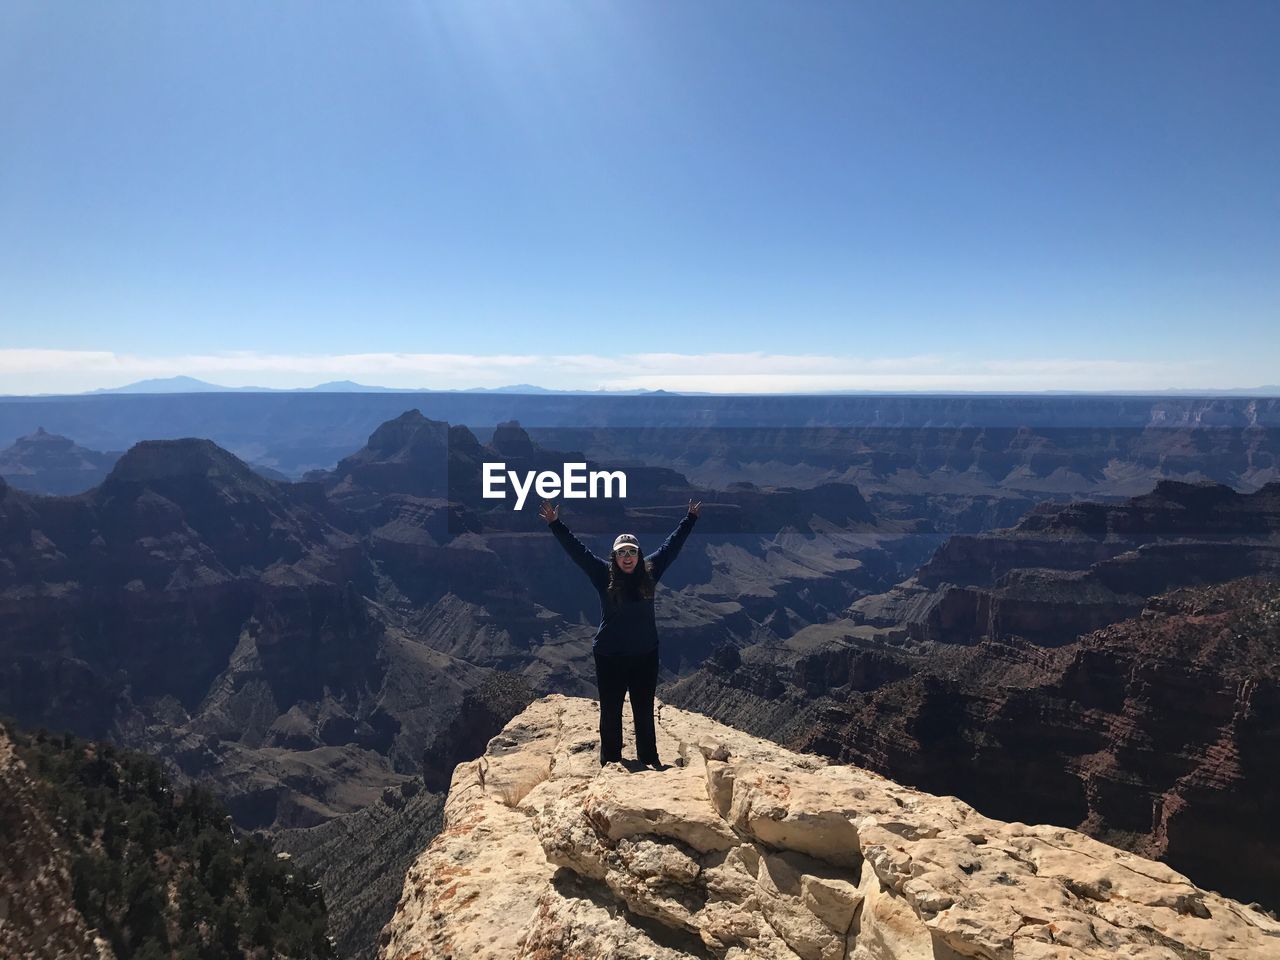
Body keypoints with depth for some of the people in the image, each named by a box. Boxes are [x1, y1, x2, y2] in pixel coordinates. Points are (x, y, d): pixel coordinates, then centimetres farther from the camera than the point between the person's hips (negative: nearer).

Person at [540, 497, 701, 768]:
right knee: (610, 711, 10)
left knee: (644, 710, 16)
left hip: (645, 655, 2)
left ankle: (649, 758, 31)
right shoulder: (603, 575, -8)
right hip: (609, 657, -2)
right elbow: (577, 550, -11)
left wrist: (690, 519, 14)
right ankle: (610, 761, 25)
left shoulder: (649, 572, -2)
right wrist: (555, 524, -16)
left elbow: (671, 545, 8)